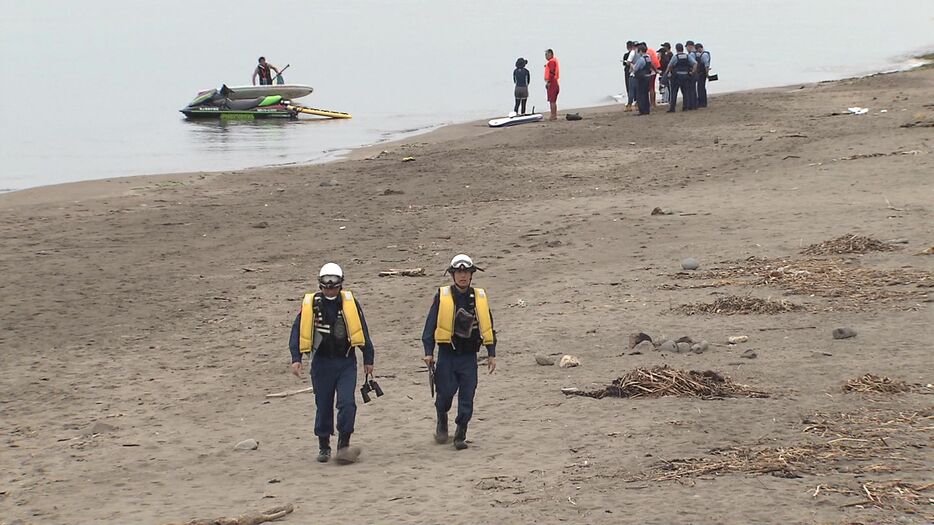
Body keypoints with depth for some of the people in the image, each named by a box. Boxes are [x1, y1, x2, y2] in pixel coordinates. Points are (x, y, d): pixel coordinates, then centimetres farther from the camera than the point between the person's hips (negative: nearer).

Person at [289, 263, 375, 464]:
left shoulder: (350, 303, -1)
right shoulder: (310, 305, -3)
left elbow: (363, 332, 7)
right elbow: (297, 332, 0)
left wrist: (368, 360, 8)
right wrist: (296, 358, -10)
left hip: (346, 363, 0)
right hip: (322, 363, 0)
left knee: (347, 403, -12)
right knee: (323, 406, 7)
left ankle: (344, 445, -5)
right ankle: (324, 446, 20)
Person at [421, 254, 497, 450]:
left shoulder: (480, 297, 7)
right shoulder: (442, 297, 0)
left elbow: (487, 327, 12)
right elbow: (430, 325, 1)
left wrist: (491, 354, 7)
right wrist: (429, 352, -6)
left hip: (469, 356, 2)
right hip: (447, 355, -2)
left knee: (467, 397, -2)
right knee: (445, 393, -3)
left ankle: (460, 436, 7)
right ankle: (442, 422, 26)